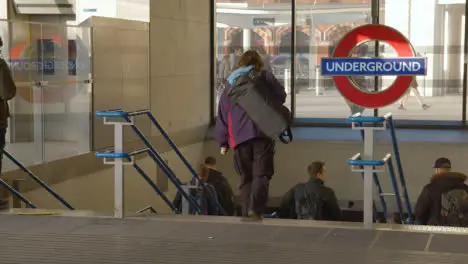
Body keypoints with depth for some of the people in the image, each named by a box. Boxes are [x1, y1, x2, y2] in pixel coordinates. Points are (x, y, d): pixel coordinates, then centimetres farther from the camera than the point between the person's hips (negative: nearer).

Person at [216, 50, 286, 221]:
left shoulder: (231, 85, 18)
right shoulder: (264, 77, 8)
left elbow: (222, 115, 17)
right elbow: (281, 96, 4)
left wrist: (223, 142, 20)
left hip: (239, 138, 3)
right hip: (262, 135, -3)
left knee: (246, 178, 11)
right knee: (261, 174, -6)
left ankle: (246, 213, 6)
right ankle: (255, 209, -24)